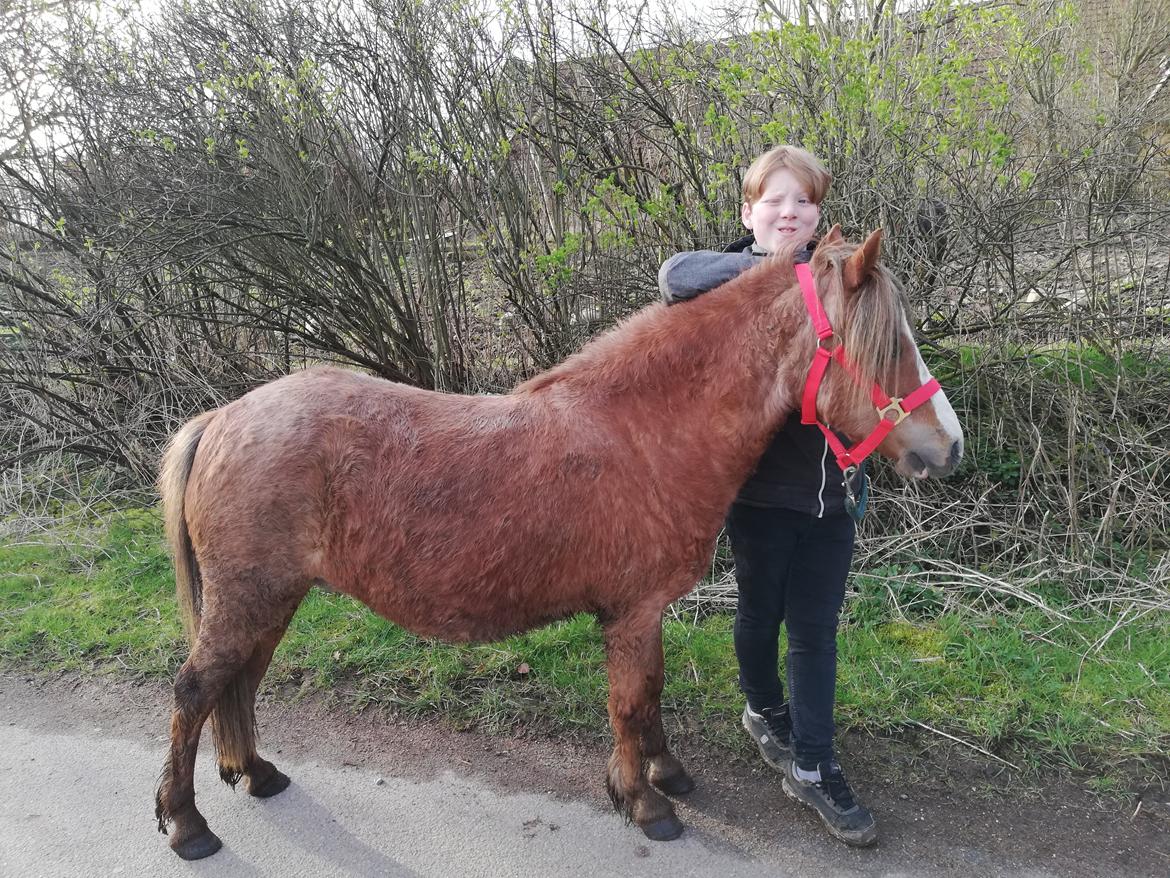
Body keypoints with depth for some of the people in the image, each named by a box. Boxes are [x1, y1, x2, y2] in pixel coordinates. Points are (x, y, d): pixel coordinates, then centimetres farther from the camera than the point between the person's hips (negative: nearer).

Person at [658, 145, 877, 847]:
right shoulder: (735, 283, -7)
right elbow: (677, 276, -30)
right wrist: (768, 263, -29)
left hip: (831, 486, 3)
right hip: (762, 484, -3)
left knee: (817, 628, 8)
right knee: (763, 613, 15)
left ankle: (813, 769, 21)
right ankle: (766, 713, 43)